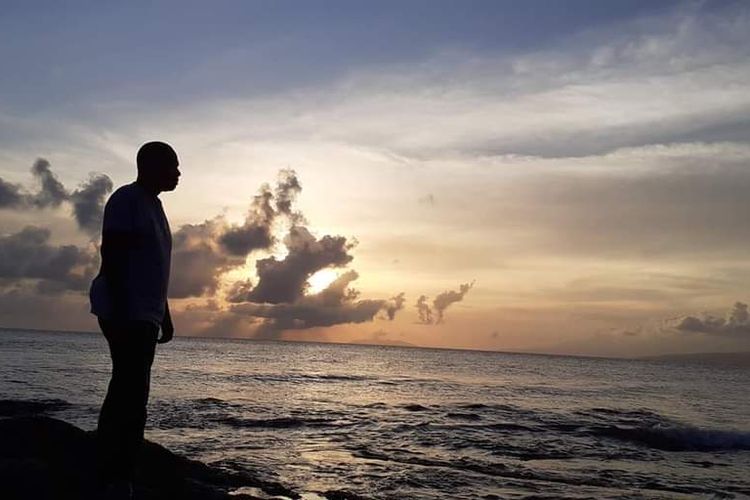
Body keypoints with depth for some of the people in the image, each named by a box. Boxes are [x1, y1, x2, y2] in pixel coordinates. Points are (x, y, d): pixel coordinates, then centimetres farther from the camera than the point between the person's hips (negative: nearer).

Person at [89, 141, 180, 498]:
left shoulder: (153, 204, 20)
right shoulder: (126, 199, -7)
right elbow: (111, 255, -16)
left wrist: (165, 316, 21)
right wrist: (120, 309, -23)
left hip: (145, 315, 10)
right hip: (124, 311, -10)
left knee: (128, 392, 9)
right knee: (132, 392, -14)